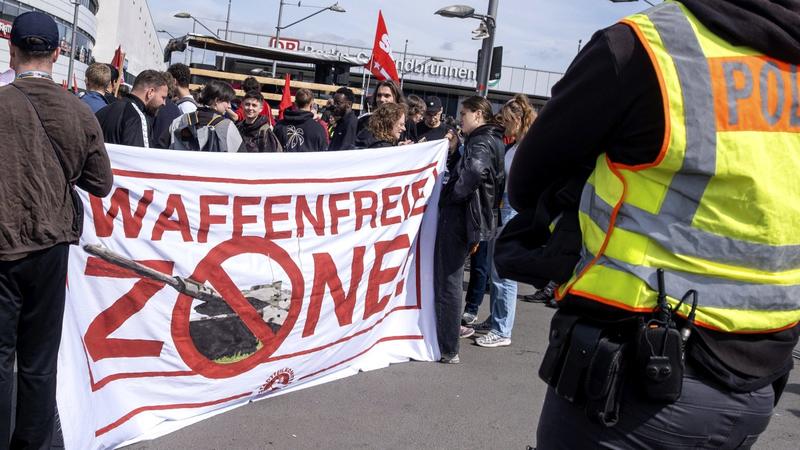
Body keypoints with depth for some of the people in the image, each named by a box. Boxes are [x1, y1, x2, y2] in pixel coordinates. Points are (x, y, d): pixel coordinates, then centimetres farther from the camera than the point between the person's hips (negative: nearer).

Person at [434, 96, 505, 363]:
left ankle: (447, 349, 3)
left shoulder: (481, 142, -13)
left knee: (448, 282, -4)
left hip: (458, 218, -10)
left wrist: (453, 196, -22)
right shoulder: (493, 141, 17)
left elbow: (475, 170, -34)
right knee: (451, 279, 20)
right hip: (468, 218, 10)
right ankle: (450, 330, 31)